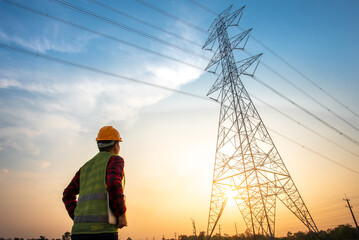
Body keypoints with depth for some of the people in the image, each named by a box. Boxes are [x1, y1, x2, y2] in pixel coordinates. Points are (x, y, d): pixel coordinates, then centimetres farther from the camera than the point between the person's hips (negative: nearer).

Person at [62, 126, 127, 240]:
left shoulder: (86, 167, 23)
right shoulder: (115, 160, 2)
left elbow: (68, 194, 19)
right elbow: (113, 184, -18)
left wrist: (79, 220, 18)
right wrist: (121, 214, -8)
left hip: (79, 231, 7)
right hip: (103, 230, -7)